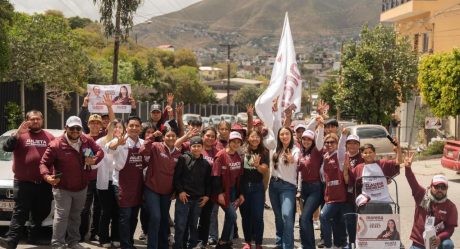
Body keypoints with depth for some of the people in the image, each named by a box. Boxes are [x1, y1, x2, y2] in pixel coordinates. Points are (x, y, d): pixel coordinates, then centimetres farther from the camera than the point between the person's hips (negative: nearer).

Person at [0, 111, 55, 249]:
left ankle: (33, 236, 32)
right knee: (20, 213, -8)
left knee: (41, 212, 13)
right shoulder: (21, 135, 3)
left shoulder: (49, 137, 9)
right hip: (24, 183, -3)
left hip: (44, 183, 3)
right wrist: (17, 134, -22)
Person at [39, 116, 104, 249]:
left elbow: (100, 151, 11)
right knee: (61, 216, -9)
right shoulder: (56, 145, -17)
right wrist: (47, 176, -32)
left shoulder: (87, 141, -2)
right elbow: (44, 163, -13)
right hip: (62, 188, -5)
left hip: (81, 188, 6)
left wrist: (95, 159, -12)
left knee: (75, 216, 18)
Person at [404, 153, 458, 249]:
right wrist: (407, 167, -38)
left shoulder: (451, 207, -6)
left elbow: (450, 228, -8)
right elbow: (413, 182, -21)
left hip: (437, 239, -1)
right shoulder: (422, 195, -5)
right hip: (419, 241, 1)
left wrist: (440, 238, -27)